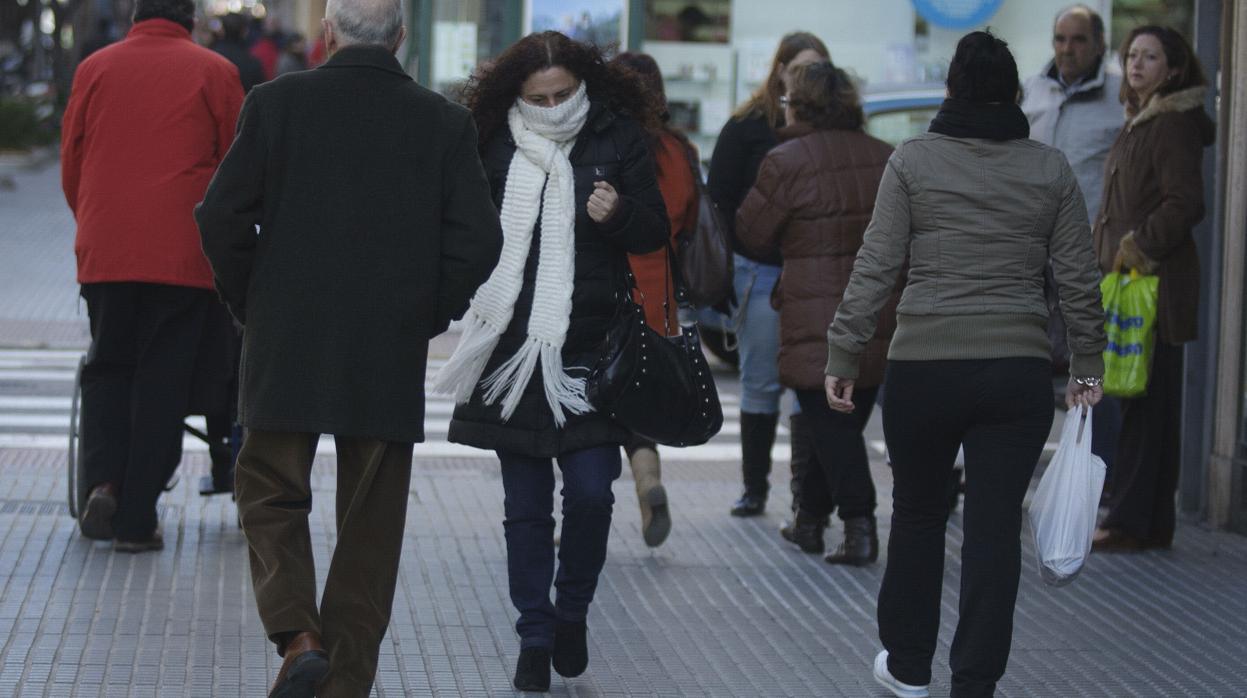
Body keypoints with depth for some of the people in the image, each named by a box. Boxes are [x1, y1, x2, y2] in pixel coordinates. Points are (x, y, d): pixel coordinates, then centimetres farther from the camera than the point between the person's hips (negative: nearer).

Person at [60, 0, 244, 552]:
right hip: (184, 255, -2)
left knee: (107, 367, 16)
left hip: (104, 252, 2)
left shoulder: (95, 68, 7)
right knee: (162, 381, 5)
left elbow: (70, 167, 12)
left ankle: (102, 482, -5)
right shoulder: (214, 72, 2)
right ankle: (136, 520, 4)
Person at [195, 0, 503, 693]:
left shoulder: (276, 102, -4)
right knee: (369, 525, 11)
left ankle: (297, 636, -9)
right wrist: (424, 316, 8)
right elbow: (478, 240, -5)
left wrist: (250, 305, 8)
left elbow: (221, 218, -6)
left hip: (286, 349, -1)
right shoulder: (445, 122, -1)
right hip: (392, 358, 1)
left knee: (271, 498, 12)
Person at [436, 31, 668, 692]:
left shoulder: (618, 140, 0)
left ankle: (572, 612, 17)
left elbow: (655, 232, 5)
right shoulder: (495, 147, 2)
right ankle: (535, 637, 15)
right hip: (512, 351, 1)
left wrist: (618, 215, -16)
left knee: (591, 491, -6)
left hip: (590, 349, -1)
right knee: (525, 506, 5)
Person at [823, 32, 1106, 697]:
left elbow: (874, 267, -6)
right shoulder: (1050, 168, 4)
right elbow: (1080, 279, 5)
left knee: (917, 515, 17)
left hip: (923, 368, -1)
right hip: (1018, 372, 1)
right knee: (995, 530, 4)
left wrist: (843, 356, 0)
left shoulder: (913, 160, -1)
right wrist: (1088, 366, 16)